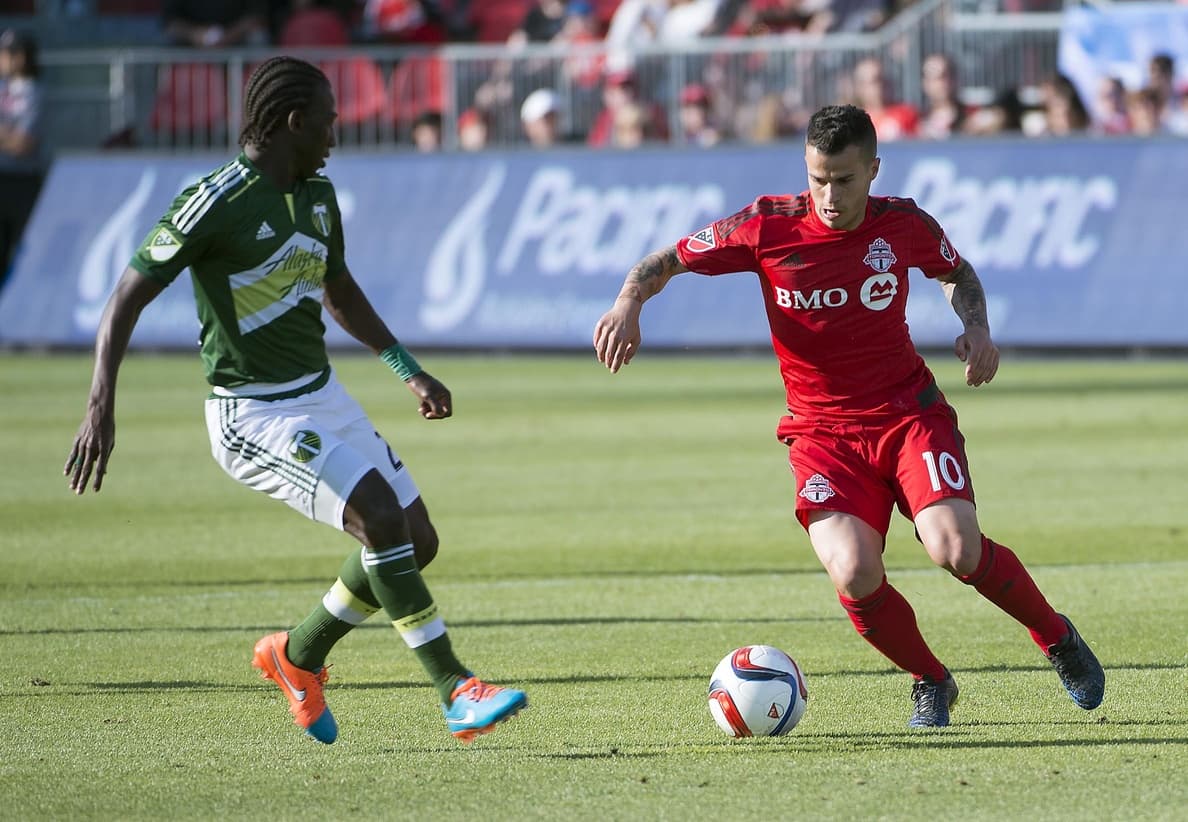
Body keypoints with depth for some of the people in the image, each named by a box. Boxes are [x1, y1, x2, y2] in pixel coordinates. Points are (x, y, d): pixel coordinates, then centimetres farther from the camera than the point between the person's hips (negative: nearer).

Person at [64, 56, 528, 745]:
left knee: (417, 540, 5)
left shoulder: (318, 195, 9)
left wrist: (409, 370, 23)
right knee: (382, 518, -23)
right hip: (254, 415, -9)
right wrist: (101, 407, -23)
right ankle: (455, 693, -18)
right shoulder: (216, 203, -17)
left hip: (322, 396, 9)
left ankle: (299, 657, 25)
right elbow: (130, 296, -14)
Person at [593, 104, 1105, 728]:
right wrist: (630, 301, -18)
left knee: (956, 550, -24)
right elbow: (666, 261, 2)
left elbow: (957, 272, 19)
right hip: (822, 433, 0)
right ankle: (929, 682, 5)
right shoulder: (768, 226, -9)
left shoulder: (903, 225, -4)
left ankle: (1057, 639, 7)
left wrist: (976, 327, -1)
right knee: (855, 576, -25)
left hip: (910, 413, 0)